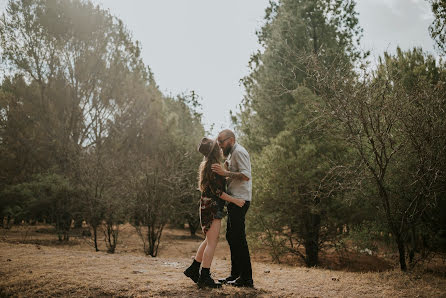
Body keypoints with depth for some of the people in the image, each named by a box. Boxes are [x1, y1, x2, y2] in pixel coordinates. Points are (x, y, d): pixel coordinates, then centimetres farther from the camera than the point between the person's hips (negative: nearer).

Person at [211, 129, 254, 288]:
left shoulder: (239, 152, -11)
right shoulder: (232, 153, 21)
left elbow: (246, 176, -22)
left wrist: (226, 173, -23)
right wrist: (225, 170, 11)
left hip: (239, 200, -11)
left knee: (238, 238, -8)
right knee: (231, 237, 13)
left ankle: (246, 278, -3)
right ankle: (235, 274, 21)